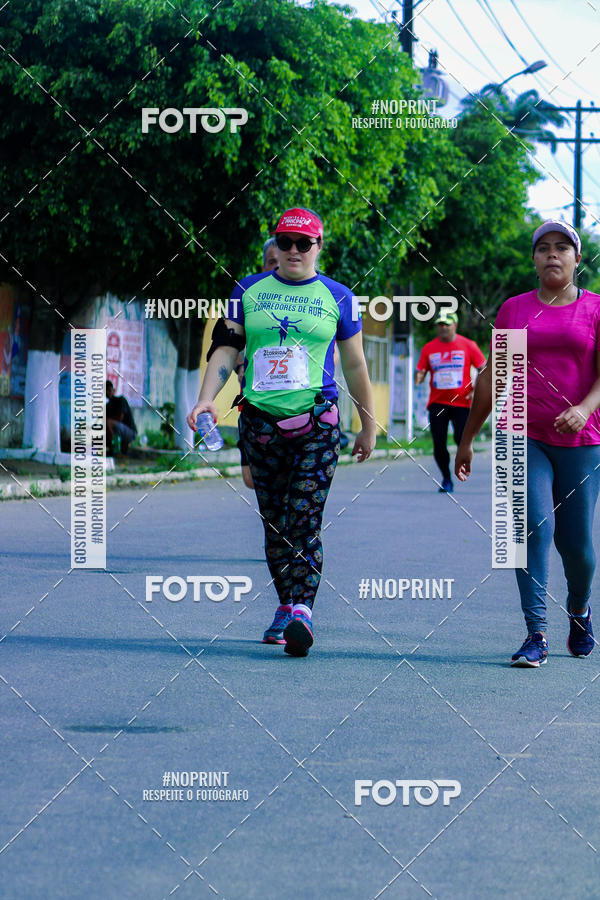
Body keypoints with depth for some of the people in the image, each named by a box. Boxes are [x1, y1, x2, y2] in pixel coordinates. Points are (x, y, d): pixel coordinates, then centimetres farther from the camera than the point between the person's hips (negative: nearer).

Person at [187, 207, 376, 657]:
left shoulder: (336, 297, 7)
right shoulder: (249, 291, 11)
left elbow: (356, 367, 13)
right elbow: (225, 350, 10)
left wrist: (368, 427, 14)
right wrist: (206, 399, -5)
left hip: (316, 421, -3)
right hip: (260, 419, 3)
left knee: (304, 521, -13)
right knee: (274, 523, 5)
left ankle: (300, 611, -20)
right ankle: (287, 606, 14)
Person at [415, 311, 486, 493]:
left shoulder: (468, 345, 2)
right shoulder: (429, 348, 7)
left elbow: (483, 369, 6)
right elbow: (420, 371, 7)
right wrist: (418, 379, -18)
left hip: (461, 402, -2)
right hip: (437, 402, 2)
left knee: (461, 438, -14)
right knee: (438, 442, -6)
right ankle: (446, 479, 11)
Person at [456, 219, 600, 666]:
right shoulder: (514, 309, 10)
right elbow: (491, 377, 15)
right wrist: (467, 438, 15)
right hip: (524, 436, 1)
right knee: (535, 525, -16)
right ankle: (537, 635, -17)